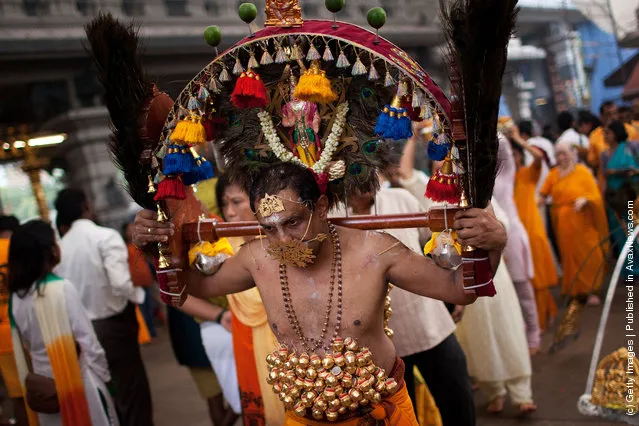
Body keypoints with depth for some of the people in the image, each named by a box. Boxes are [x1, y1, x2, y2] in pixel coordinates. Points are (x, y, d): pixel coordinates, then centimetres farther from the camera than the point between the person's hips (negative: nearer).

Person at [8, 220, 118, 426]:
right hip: (79, 380, -5)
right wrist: (103, 374, -6)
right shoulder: (62, 288, -18)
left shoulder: (16, 297, -2)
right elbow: (86, 338, -15)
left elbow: (25, 344, 6)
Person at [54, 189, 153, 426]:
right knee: (133, 393, 6)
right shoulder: (105, 236, -15)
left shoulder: (61, 247, 1)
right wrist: (141, 295, -9)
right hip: (113, 326, -6)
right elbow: (121, 282, -26)